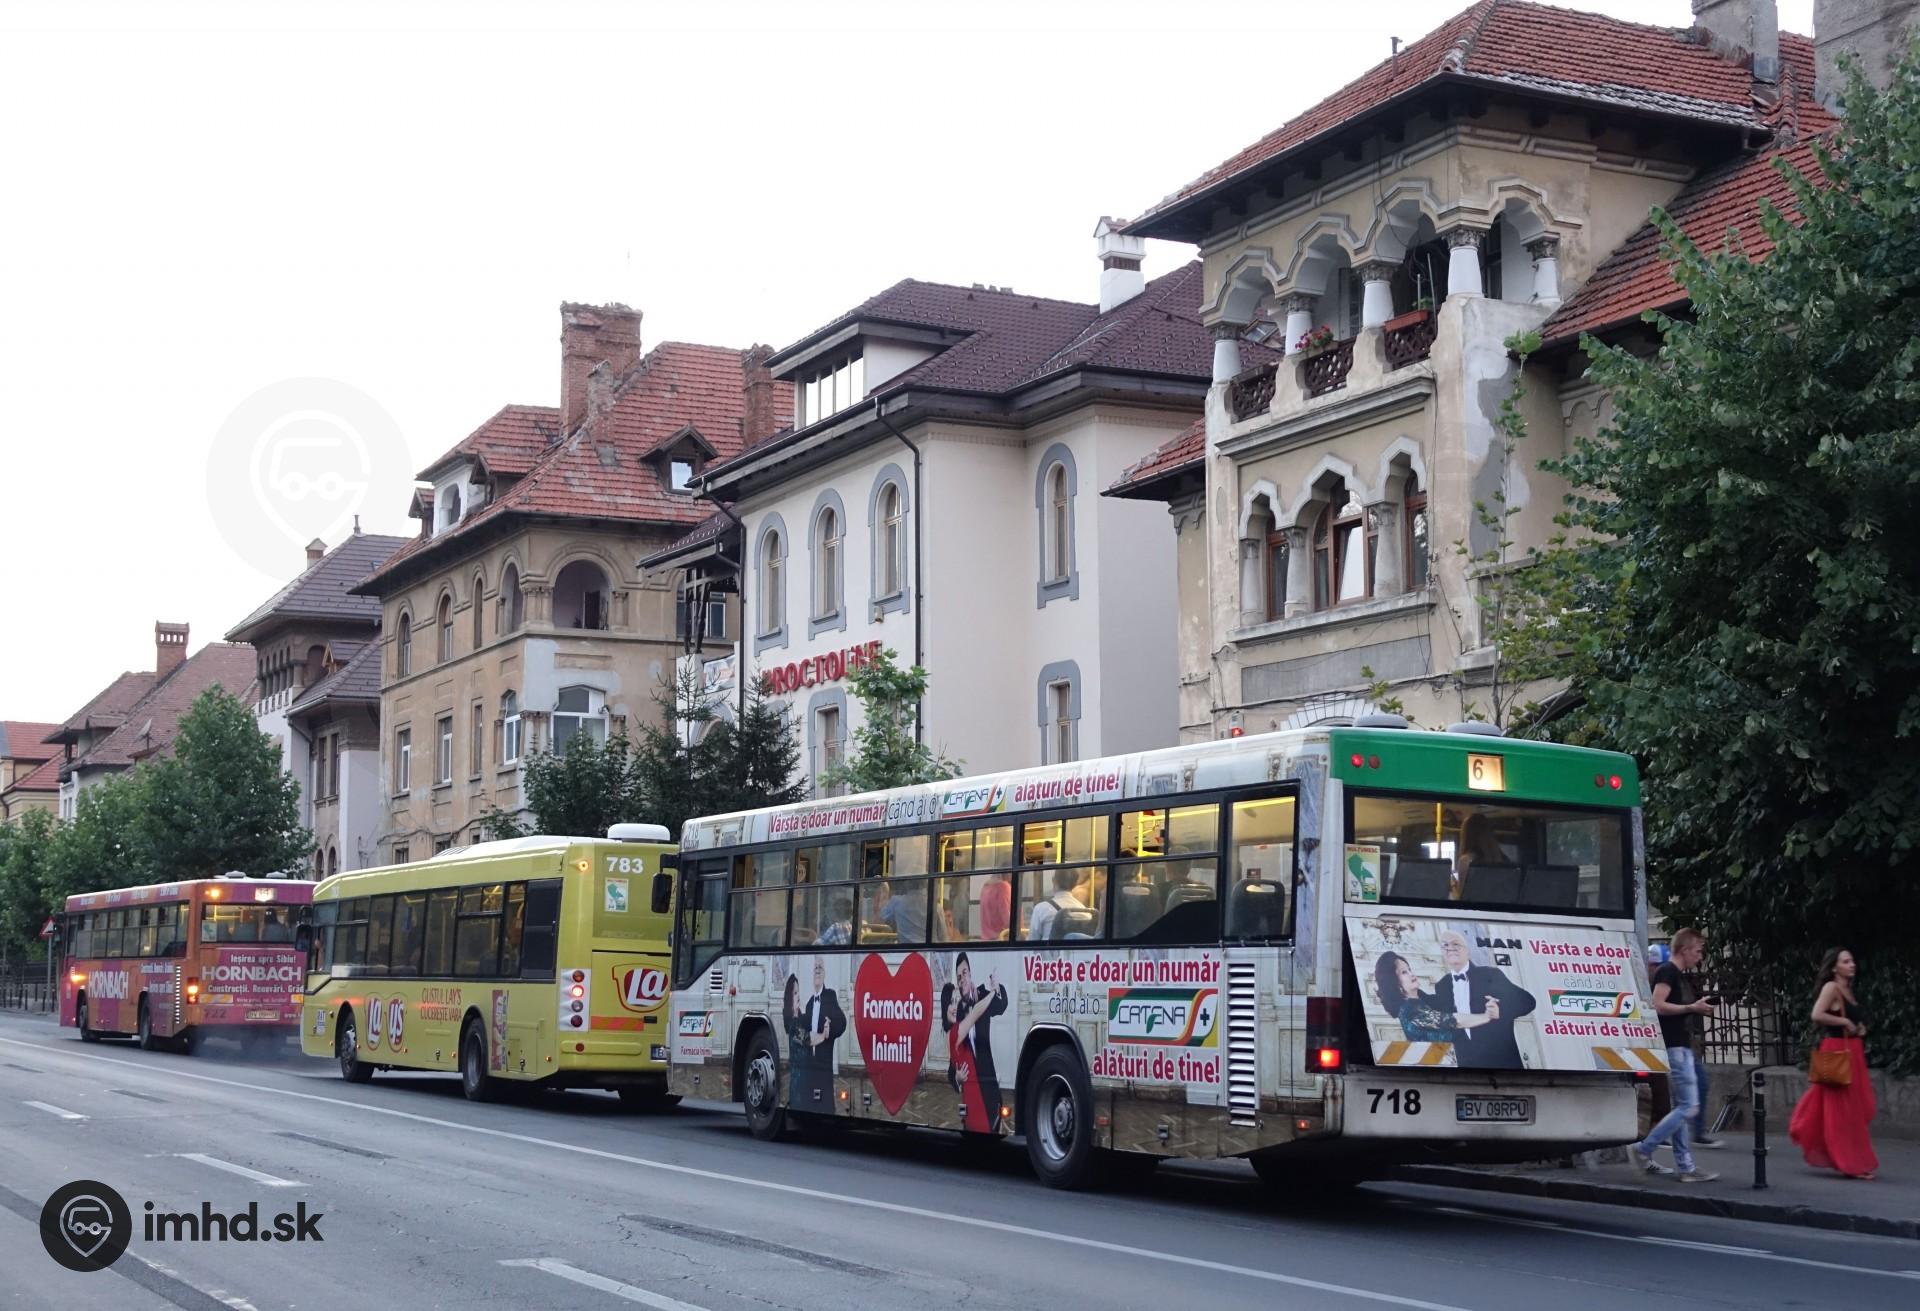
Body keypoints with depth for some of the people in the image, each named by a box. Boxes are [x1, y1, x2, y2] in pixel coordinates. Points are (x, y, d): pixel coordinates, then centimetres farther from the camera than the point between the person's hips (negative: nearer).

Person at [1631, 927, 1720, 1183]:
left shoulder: (1681, 977, 19)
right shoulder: (1667, 972, -11)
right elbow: (1658, 1006, -21)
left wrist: (1699, 1009, 10)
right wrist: (1691, 1007, -18)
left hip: (1682, 1046, 10)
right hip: (1673, 1047, -10)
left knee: (1681, 1107, 9)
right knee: (1689, 1106, -11)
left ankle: (1686, 1166, 10)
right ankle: (1645, 1148, -5)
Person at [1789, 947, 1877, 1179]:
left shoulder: (1848, 990, 15)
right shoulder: (1831, 987, -10)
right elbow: (1817, 1015, -24)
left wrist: (1859, 1028, 7)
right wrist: (1845, 1022, -15)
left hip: (1852, 1052, 9)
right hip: (1836, 1052, -9)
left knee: (1855, 1109, 12)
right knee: (1843, 1110, -4)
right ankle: (1852, 1164, 0)